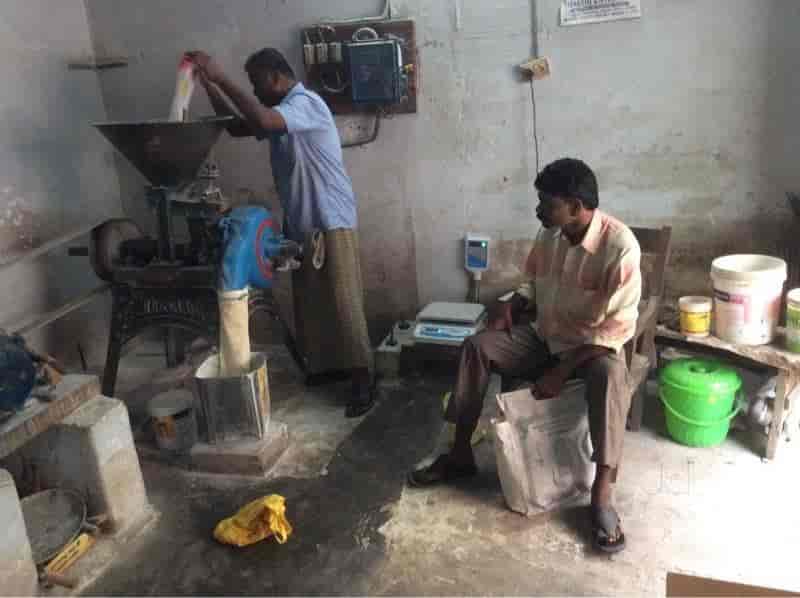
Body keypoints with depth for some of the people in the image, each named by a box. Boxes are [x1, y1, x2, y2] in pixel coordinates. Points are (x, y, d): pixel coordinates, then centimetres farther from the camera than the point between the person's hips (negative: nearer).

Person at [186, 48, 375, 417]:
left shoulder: (306, 103, -16)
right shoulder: (281, 112, 14)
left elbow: (262, 121, -33)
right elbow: (237, 127, 19)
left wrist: (220, 78, -25)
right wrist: (209, 86, 7)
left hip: (331, 222, -9)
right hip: (299, 223, 9)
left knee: (343, 302, -6)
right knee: (309, 301, 15)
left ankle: (363, 381, 1)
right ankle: (323, 365, 30)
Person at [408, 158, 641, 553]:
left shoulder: (619, 245, -23)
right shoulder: (551, 234, -3)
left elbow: (619, 326, -24)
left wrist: (562, 371, -27)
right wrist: (513, 304, -9)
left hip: (594, 347, -6)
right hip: (545, 339, 6)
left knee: (610, 373, -39)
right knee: (477, 346, -13)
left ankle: (601, 496, -32)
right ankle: (460, 455, -3)